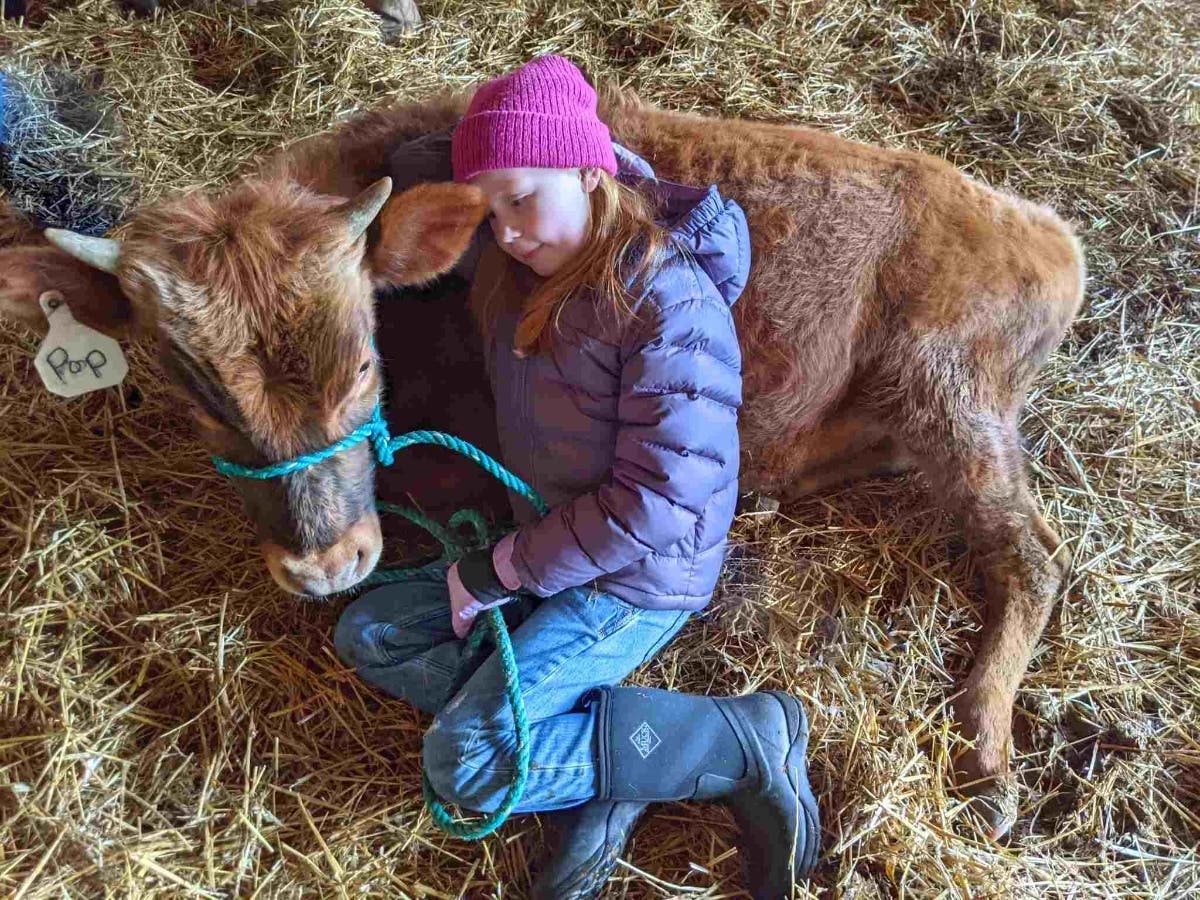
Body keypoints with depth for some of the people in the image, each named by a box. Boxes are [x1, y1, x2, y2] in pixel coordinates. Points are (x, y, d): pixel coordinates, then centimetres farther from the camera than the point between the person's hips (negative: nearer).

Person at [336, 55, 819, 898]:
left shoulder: (669, 305, -24)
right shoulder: (517, 268, -1)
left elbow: (655, 506, -25)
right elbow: (419, 164, 18)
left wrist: (503, 570, -17)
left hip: (635, 582, -9)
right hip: (548, 545, 9)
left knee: (461, 763, -15)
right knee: (368, 633, 5)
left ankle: (747, 740, -9)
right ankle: (599, 759, -7)